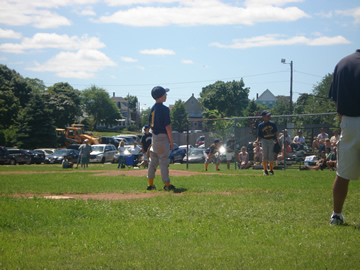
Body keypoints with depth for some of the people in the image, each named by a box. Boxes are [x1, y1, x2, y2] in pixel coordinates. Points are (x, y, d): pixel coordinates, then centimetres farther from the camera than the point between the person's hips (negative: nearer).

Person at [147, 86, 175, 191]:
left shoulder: (152, 108, 10)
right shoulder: (164, 109, -14)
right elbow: (167, 126, -15)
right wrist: (171, 142, -10)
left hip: (154, 136, 8)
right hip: (163, 137, -8)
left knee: (153, 161, 10)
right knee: (164, 161, -5)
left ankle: (150, 184, 12)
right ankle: (167, 184, -2)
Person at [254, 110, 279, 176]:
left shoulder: (272, 123, 7)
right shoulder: (260, 125, 3)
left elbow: (275, 132, 13)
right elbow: (259, 135, 5)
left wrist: (276, 139, 2)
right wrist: (257, 140, -13)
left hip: (272, 141, 1)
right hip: (264, 141, -1)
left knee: (271, 157, -3)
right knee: (265, 157, -2)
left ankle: (271, 170, 10)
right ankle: (265, 170, 10)